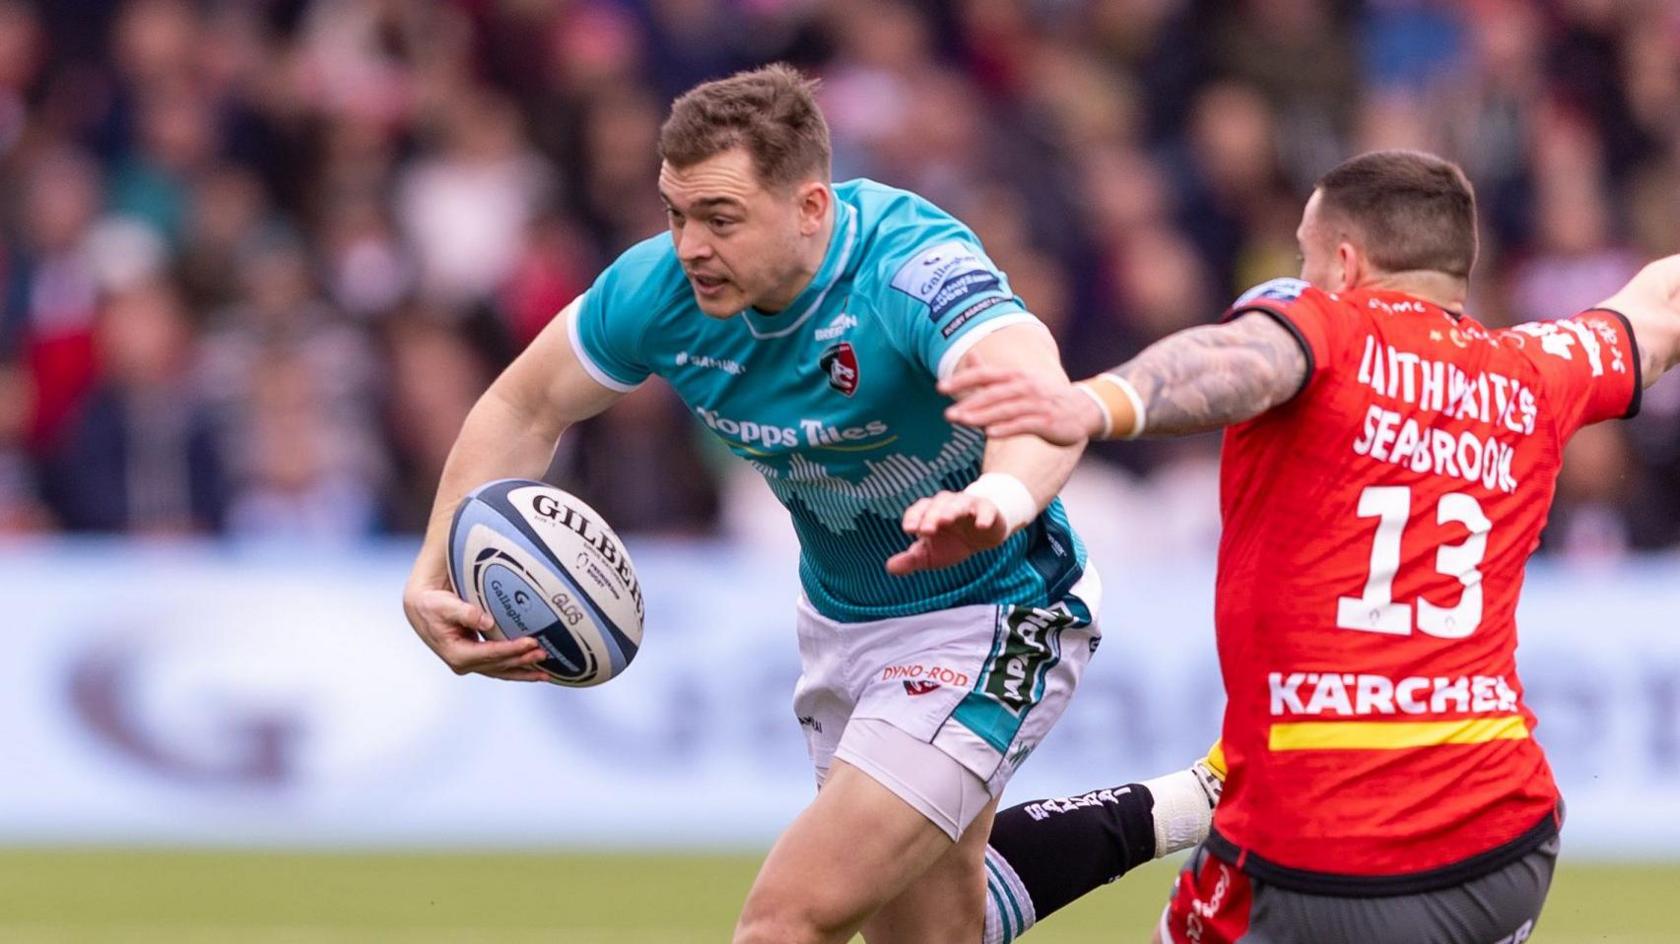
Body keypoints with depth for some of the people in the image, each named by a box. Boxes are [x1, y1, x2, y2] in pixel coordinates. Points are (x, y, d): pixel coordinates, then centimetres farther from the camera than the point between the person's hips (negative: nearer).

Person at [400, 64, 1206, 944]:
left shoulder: (914, 270, -34)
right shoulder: (661, 287, -15)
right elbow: (525, 407, 2)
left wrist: (1001, 496, -77)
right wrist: (436, 577, -12)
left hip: (988, 624, -7)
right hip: (840, 628, 7)